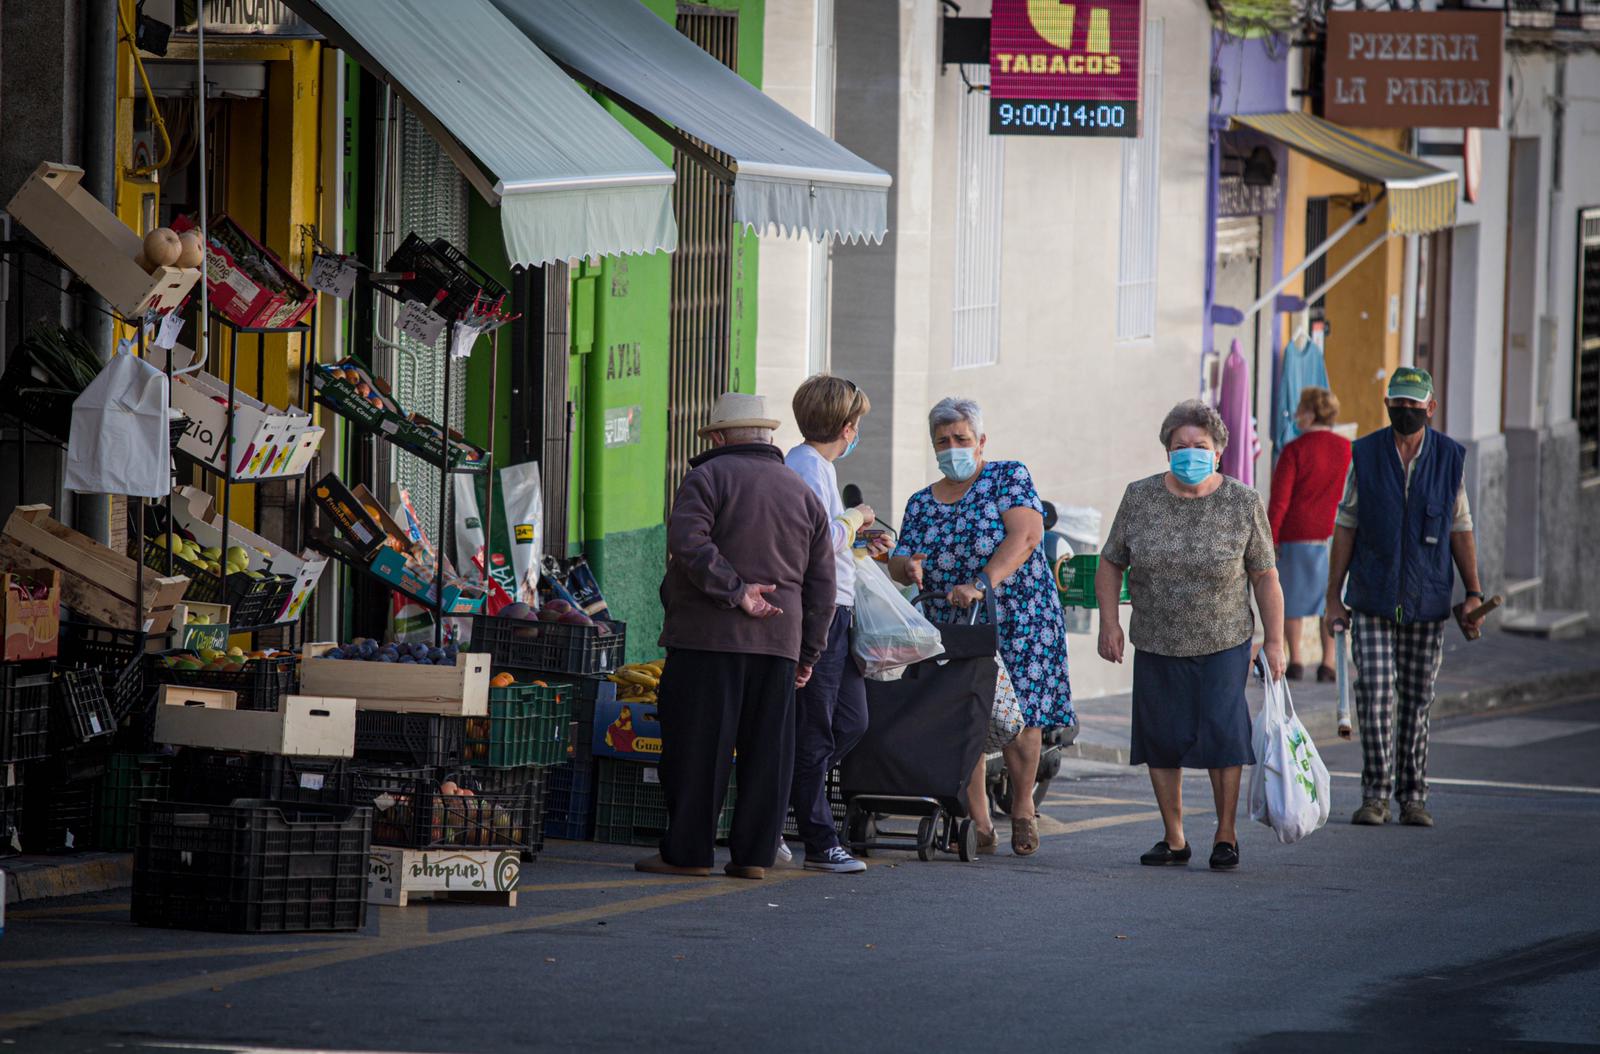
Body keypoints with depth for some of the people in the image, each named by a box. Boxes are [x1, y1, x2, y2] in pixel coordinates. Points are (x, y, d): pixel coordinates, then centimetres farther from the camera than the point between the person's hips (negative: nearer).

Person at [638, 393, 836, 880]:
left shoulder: (710, 477, 1)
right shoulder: (802, 493, 18)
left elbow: (688, 543, -17)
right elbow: (821, 581, 17)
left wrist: (734, 591, -15)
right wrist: (809, 652, 19)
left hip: (709, 637, -5)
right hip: (779, 639, 5)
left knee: (698, 746, -2)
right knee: (767, 748, 7)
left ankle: (688, 851, -2)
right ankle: (754, 853, 6)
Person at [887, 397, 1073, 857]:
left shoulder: (1009, 476, 0)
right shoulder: (921, 504, 13)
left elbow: (1025, 535, -15)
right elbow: (898, 564, 11)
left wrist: (982, 584, -26)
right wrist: (907, 565, -15)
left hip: (1018, 619, -3)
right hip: (951, 629, 3)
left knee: (1019, 721, -8)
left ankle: (1022, 807, 14)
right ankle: (979, 823, -1)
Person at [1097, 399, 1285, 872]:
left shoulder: (1243, 504, -4)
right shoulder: (1140, 498, -1)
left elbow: (1265, 576, -1)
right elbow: (1110, 564, 7)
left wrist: (1274, 641, -3)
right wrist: (1109, 622, -2)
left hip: (1223, 644, -2)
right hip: (1156, 645, 2)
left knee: (1222, 733, -9)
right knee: (1161, 740, 3)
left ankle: (1226, 834, 5)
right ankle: (1174, 838, 15)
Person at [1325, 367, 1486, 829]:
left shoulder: (1450, 458, 3)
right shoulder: (1364, 456, 1)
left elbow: (1461, 530, 9)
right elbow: (1345, 527, 4)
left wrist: (1472, 593, 4)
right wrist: (1334, 597, 1)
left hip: (1427, 601, 1)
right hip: (1372, 601, -1)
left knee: (1417, 701, 5)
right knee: (1375, 695, -10)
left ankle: (1412, 796, 13)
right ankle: (1376, 795, -4)